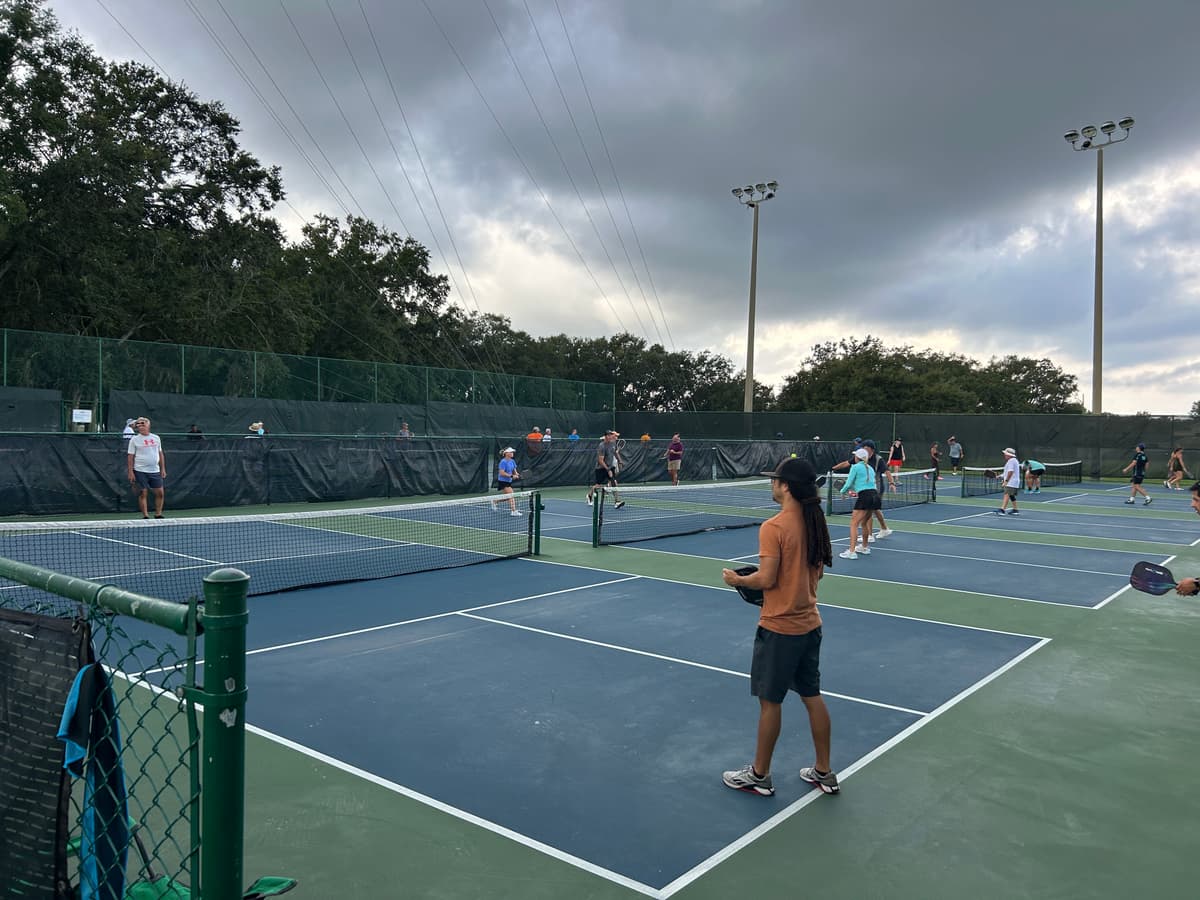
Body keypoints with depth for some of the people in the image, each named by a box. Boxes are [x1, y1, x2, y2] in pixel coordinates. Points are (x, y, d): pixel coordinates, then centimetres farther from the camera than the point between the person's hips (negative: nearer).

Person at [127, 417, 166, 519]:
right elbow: (130, 457, -2)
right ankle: (145, 516, 6)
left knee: (160, 492, 1)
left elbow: (160, 454, 15)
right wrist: (130, 472, -9)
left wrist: (163, 469, 10)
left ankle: (158, 514, 13)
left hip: (155, 471, 3)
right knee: (142, 494, -1)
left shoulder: (156, 438, 11)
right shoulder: (134, 439, 0)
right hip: (140, 471, -3)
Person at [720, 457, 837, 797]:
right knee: (812, 696, 16)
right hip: (809, 623, 7)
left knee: (770, 701, 6)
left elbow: (766, 580, -21)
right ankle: (824, 772, 27)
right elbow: (818, 571, 11)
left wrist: (737, 579, -4)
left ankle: (759, 775, 21)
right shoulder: (815, 523, 3)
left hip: (779, 628, -7)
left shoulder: (773, 527, -20)